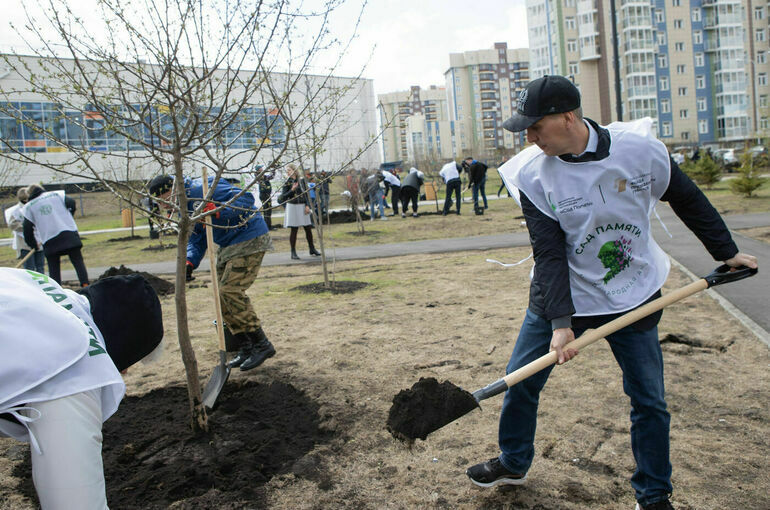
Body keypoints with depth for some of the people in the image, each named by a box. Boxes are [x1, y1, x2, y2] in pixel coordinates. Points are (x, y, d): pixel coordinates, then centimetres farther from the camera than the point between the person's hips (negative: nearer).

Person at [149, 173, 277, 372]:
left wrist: (218, 211, -36)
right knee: (222, 296, 6)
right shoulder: (185, 208, 13)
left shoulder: (202, 188, -18)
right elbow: (195, 241, 16)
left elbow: (245, 198, -24)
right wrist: (190, 262, -4)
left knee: (231, 290, -17)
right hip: (228, 246, 10)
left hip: (249, 239, -10)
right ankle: (245, 348, 14)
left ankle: (262, 345, -7)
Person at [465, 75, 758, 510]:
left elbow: (687, 200, 2)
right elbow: (549, 253, -18)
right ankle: (513, 463, 34)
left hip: (634, 299, 0)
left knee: (650, 400, 8)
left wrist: (726, 252, 9)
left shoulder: (641, 147, -14)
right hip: (562, 298, 0)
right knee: (520, 380, 7)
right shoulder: (533, 174, -16)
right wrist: (560, 322, -25)